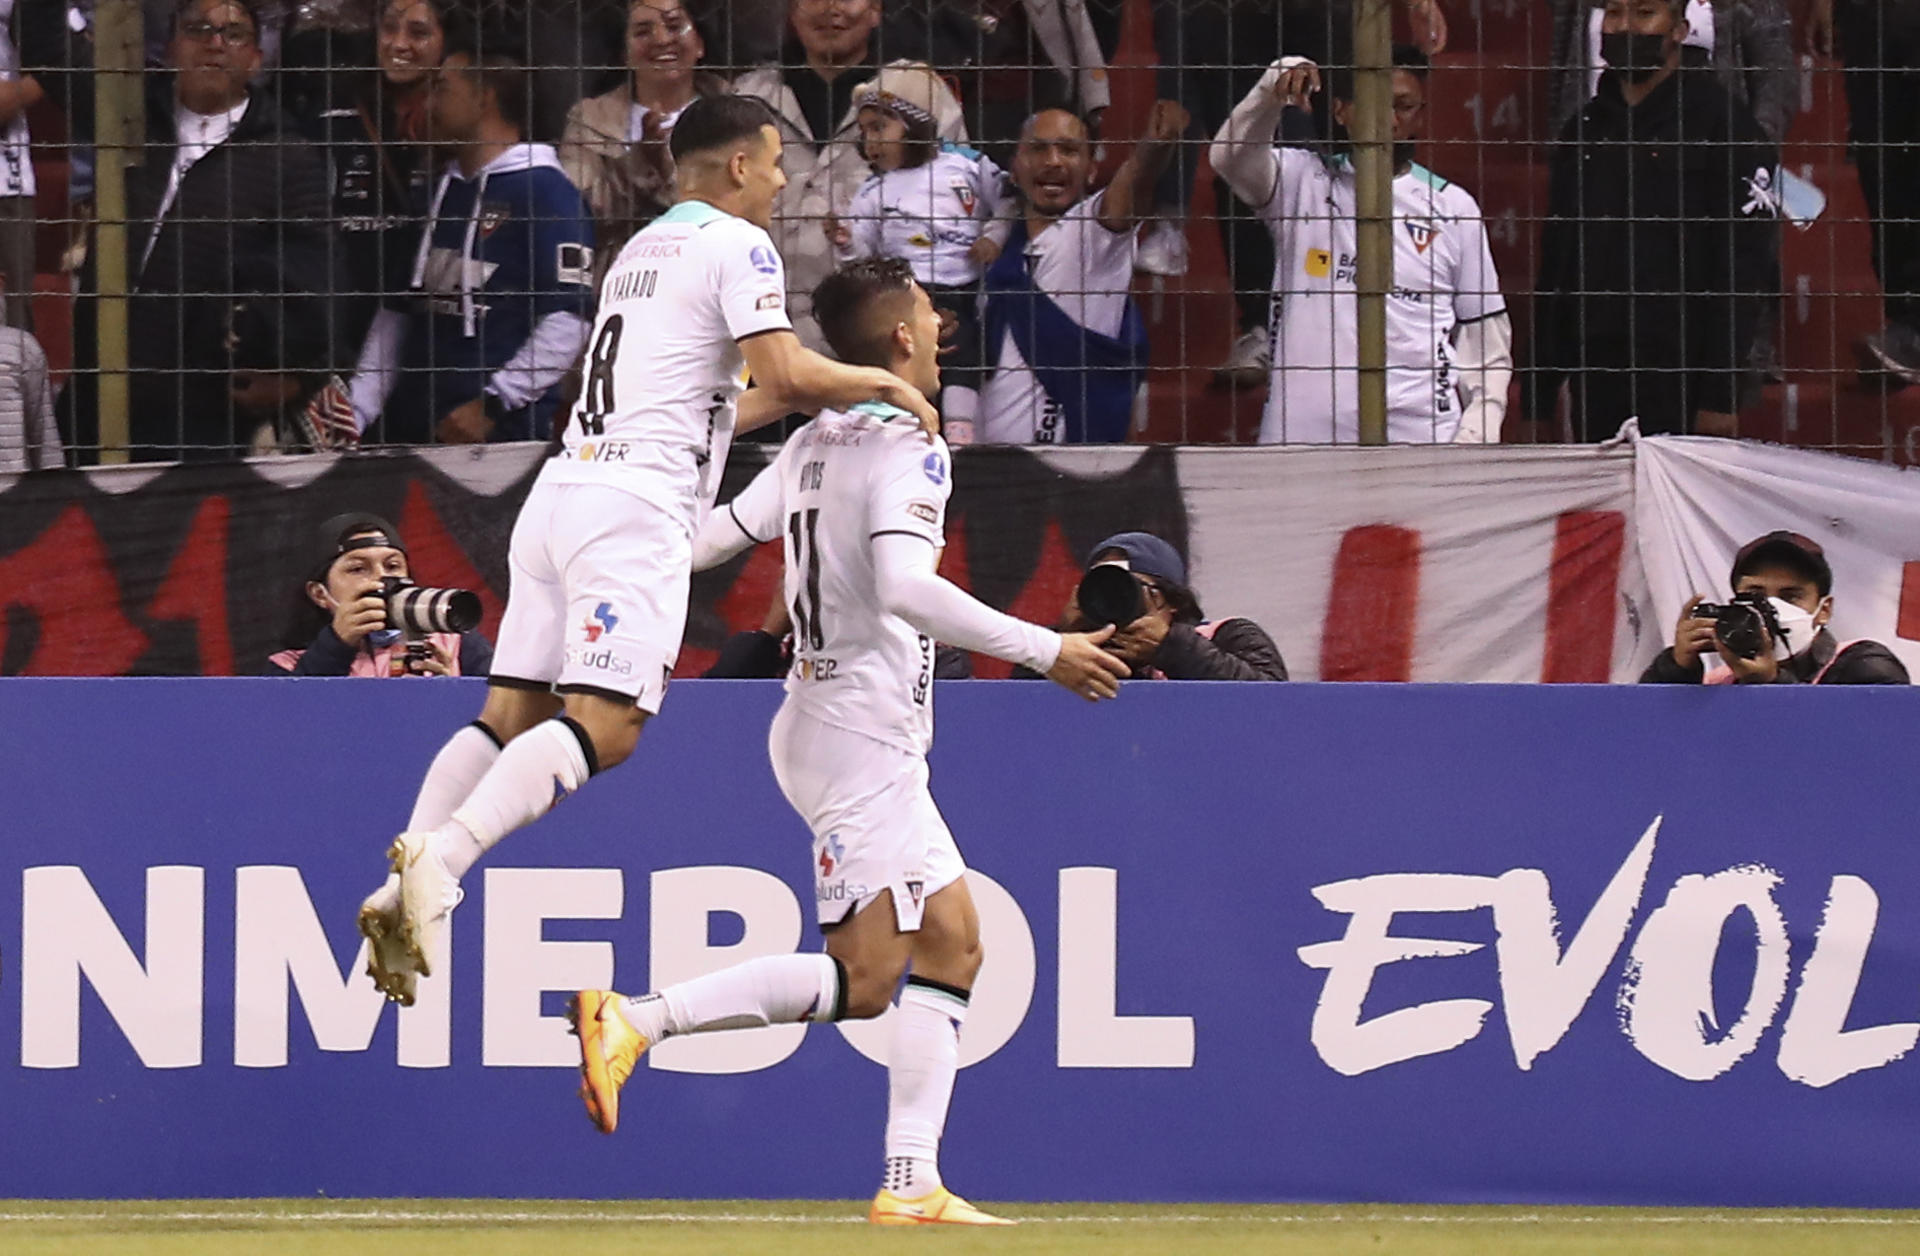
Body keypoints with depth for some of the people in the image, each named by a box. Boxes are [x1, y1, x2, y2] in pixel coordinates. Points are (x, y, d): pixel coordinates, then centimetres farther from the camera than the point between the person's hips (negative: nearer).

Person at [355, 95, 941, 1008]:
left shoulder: (642, 248, 26)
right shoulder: (735, 243, -1)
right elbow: (787, 373, -12)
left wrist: (786, 400, 36)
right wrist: (882, 384, 4)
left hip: (565, 485, 9)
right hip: (635, 507, -9)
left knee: (510, 716, 4)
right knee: (603, 723, -16)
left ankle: (404, 889, -7)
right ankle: (440, 859, -32)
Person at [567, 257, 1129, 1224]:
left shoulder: (814, 445, 12)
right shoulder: (907, 448, -13)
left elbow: (715, 535, 18)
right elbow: (905, 587, -27)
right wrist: (1044, 651, -25)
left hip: (815, 722, 10)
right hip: (862, 736, -10)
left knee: (951, 939, 9)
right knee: (860, 980, -13)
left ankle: (912, 1183, 5)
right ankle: (634, 1020, -20)